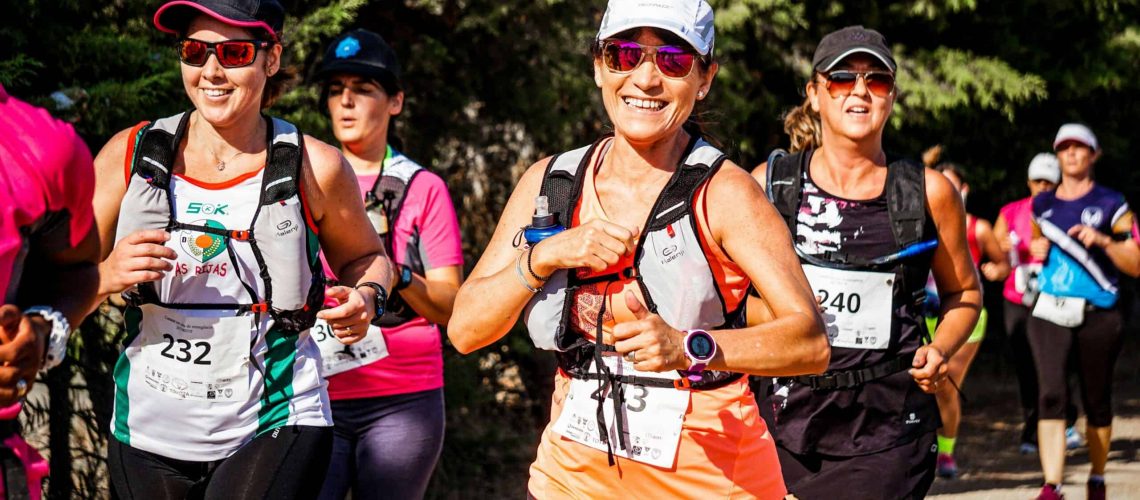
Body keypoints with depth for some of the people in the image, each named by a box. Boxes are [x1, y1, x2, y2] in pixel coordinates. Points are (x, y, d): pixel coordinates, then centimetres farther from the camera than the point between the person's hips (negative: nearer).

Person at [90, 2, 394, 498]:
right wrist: (106, 276, -20)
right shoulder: (129, 156, -2)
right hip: (148, 434, 3)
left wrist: (365, 299, -8)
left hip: (276, 430, -3)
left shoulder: (313, 168, -4)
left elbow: (364, 256, 14)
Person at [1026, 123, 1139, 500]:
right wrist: (1036, 250, 7)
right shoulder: (1042, 205, 13)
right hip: (1049, 311, 2)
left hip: (1097, 314, -2)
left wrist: (1104, 241, -17)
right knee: (1050, 394, -14)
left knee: (1097, 401, 7)